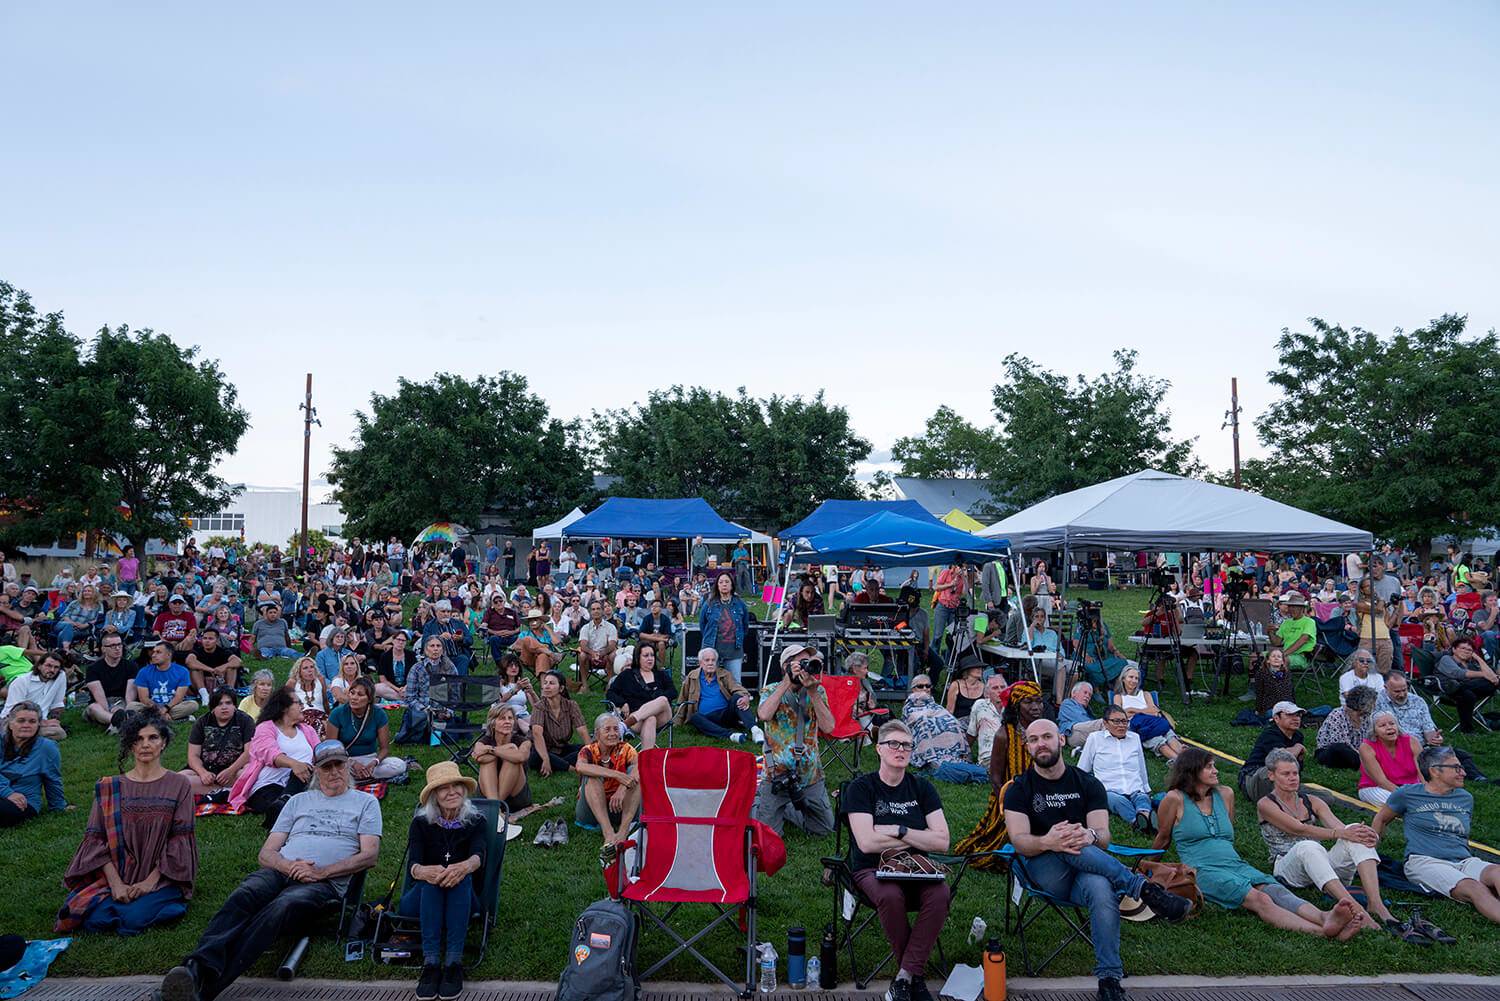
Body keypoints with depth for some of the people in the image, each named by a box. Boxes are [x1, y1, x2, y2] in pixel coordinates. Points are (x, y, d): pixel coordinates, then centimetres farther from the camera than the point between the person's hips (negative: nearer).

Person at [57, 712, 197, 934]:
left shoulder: (179, 785, 1)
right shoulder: (109, 788, 7)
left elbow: (179, 841, -3)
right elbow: (96, 839, 0)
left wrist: (151, 881, -13)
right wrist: (116, 883, -13)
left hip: (161, 877, -2)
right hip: (116, 874, 2)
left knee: (133, 918, -26)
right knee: (95, 919, -25)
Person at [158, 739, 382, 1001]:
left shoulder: (365, 802, 18)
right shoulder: (299, 801, 28)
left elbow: (369, 855, 4)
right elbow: (266, 853, 19)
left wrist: (321, 872, -9)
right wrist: (288, 866, -5)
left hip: (324, 882, -4)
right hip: (280, 871, 4)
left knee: (280, 908, -36)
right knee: (244, 896, -32)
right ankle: (198, 967, -54)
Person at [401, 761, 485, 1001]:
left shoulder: (476, 821, 3)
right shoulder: (421, 823, 2)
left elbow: (478, 855, -18)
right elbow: (412, 862, -15)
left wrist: (465, 867, -43)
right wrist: (422, 871, -41)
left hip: (464, 898, 0)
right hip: (423, 896, 0)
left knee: (461, 874, -33)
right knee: (433, 876, -33)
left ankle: (454, 962, -41)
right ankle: (430, 963, -43)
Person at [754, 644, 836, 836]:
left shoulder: (818, 692, 1)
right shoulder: (770, 691, -5)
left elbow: (828, 726, -14)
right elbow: (763, 715, -30)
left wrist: (812, 692, -22)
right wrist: (787, 681, -25)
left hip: (810, 775, 3)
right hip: (777, 774, -3)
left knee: (825, 828, 11)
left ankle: (786, 809, 33)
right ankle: (758, 801, 28)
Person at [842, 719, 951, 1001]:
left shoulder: (921, 787, 8)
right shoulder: (861, 787, -3)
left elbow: (941, 842, -2)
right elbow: (866, 842, -15)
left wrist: (898, 831, -11)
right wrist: (916, 838, -7)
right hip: (872, 870, -3)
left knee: (940, 894, -30)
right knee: (891, 896, -36)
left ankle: (904, 977, -19)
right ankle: (916, 974, -11)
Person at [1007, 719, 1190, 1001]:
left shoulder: (1088, 784, 10)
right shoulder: (1019, 789, 5)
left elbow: (1103, 838, -3)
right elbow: (1019, 841, -11)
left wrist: (1090, 836, -30)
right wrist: (1047, 842, -35)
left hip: (1086, 870, 1)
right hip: (1045, 873, -1)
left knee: (1102, 889, -35)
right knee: (1065, 843, -35)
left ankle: (1109, 978, -28)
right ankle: (1143, 888, -27)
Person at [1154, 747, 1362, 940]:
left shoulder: (1225, 794, 20)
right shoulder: (1175, 799, 1)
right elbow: (1163, 839, 13)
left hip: (1237, 865, 6)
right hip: (1204, 871, -6)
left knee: (1276, 891, -27)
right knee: (1259, 900, -32)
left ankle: (1325, 917, -55)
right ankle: (1321, 931, -53)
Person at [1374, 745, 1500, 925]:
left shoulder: (1465, 798, 24)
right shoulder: (1408, 794, 9)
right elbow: (1381, 819, 22)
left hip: (1464, 861, 4)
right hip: (1425, 861, -4)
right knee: (1475, 889, -35)